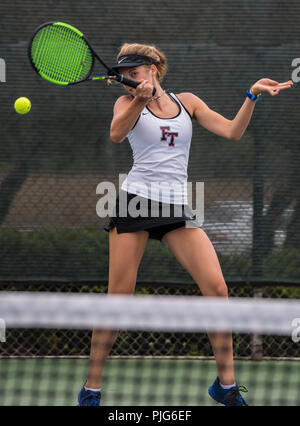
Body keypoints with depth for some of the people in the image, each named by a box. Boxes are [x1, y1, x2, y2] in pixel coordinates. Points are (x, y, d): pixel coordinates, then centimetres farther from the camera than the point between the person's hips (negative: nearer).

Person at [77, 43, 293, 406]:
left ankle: (226, 384, 1)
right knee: (118, 298, -7)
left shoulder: (187, 101, 12)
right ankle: (91, 388, 4)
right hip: (136, 200, -2)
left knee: (216, 288, -11)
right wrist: (141, 99, -32)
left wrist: (252, 95, -6)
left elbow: (232, 131, 6)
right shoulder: (128, 102, 5)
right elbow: (116, 134, -17)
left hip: (176, 208, 2)